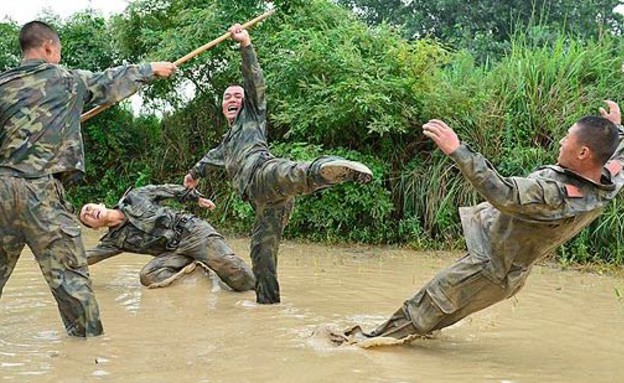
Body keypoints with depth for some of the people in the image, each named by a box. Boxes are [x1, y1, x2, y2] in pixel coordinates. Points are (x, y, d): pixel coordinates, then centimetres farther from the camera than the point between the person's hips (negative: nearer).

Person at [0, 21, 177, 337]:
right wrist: (150, 69, 33)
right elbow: (113, 82, 18)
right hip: (40, 190, -4)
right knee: (69, 274, -2)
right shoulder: (67, 79, 4)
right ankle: (89, 336, 2)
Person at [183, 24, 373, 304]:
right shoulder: (229, 141, 45)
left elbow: (255, 82, 8)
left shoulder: (252, 115, 24)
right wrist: (196, 172, 82)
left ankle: (340, 169, -71)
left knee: (300, 176, -44)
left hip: (262, 170, -8)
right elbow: (213, 156, 66)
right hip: (262, 201, 8)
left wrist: (245, 45, 0)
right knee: (261, 256, 3)